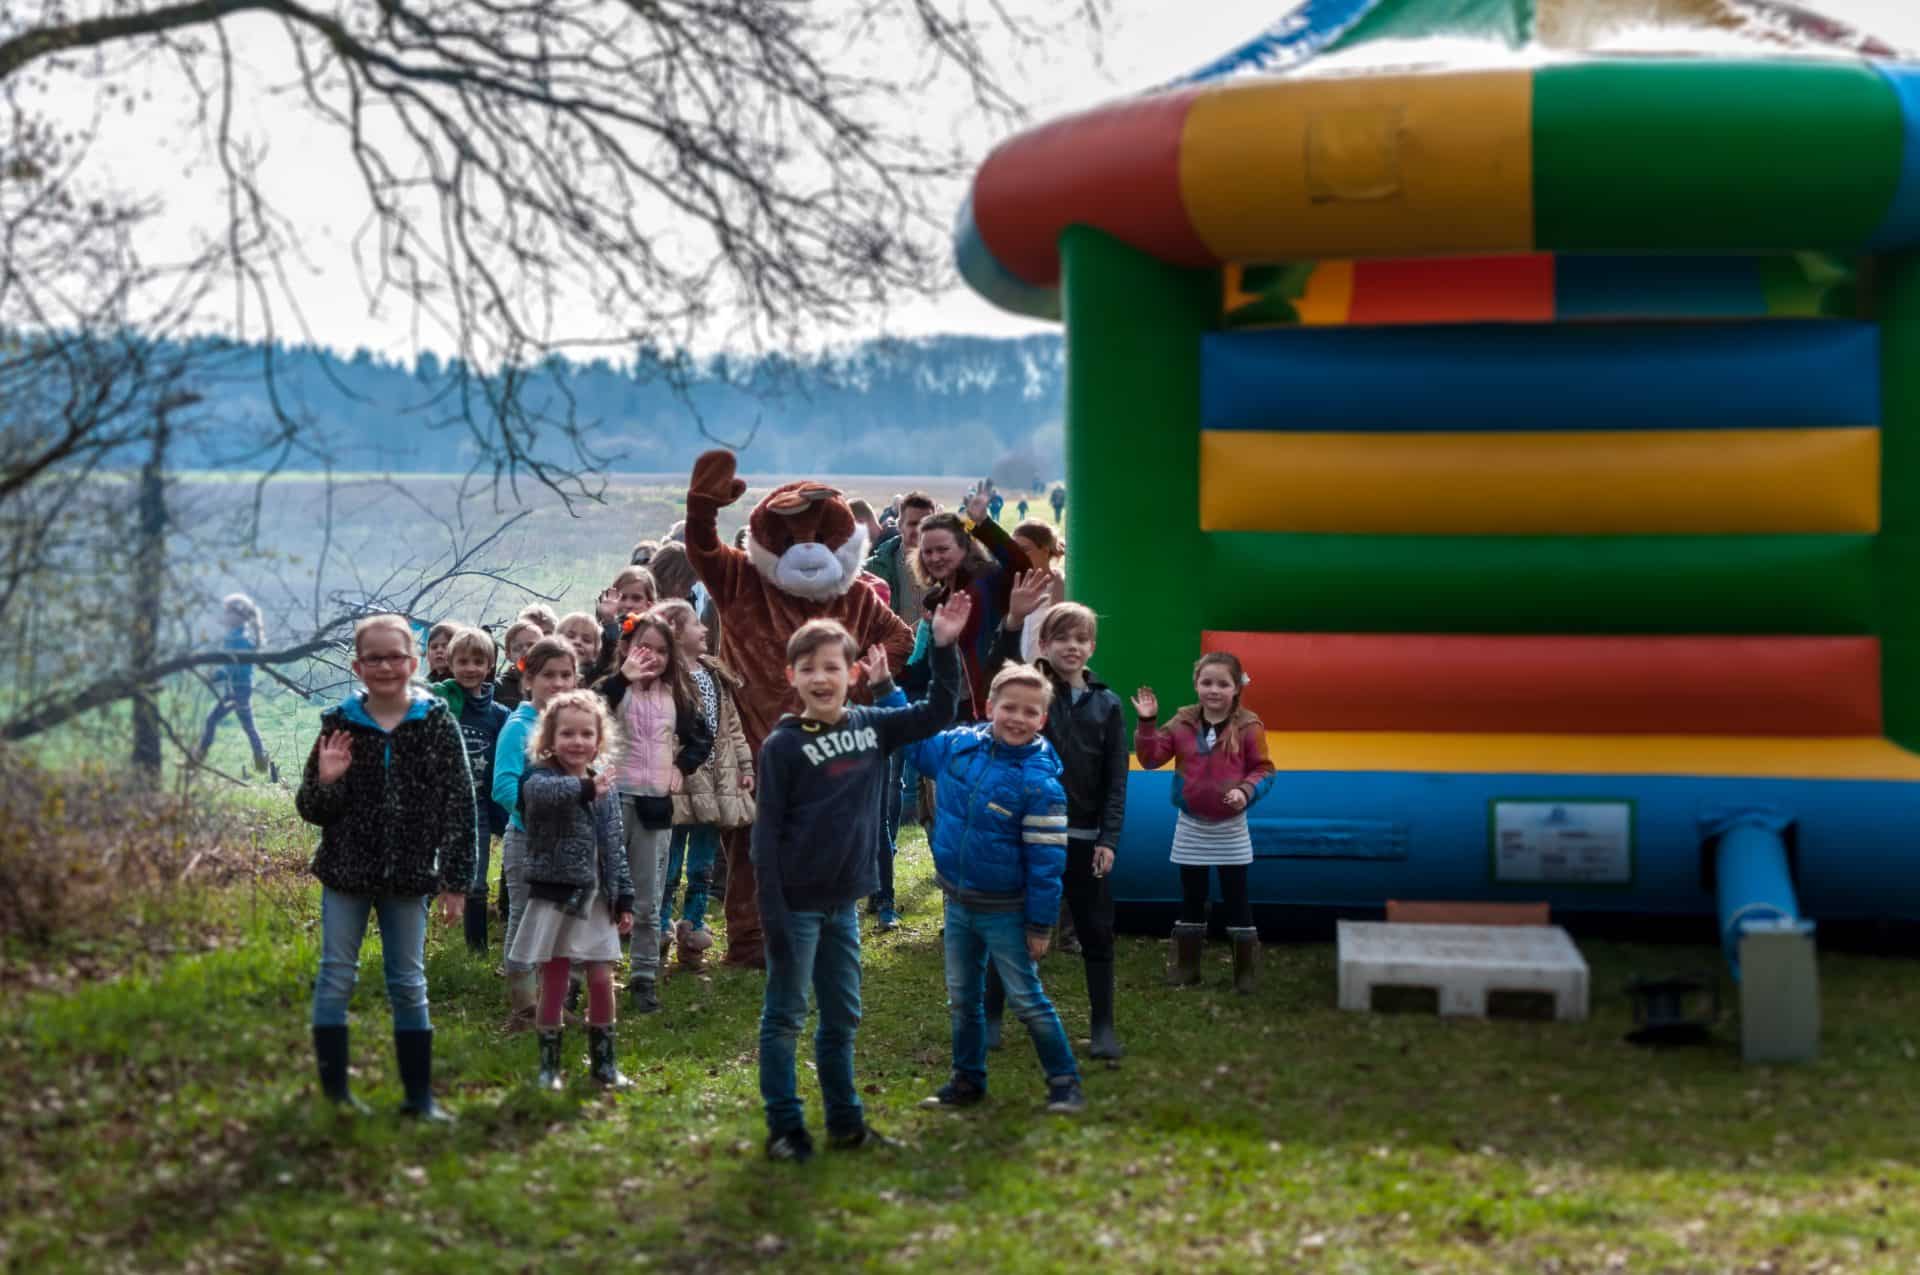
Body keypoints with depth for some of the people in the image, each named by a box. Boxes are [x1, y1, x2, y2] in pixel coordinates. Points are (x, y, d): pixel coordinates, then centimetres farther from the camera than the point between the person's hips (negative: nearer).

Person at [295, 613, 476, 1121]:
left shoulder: (438, 725, -4)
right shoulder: (339, 724, -2)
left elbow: (459, 806, -2)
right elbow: (311, 810, 3)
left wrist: (456, 880, -5)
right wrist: (325, 781, -19)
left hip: (408, 877, -1)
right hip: (346, 873, 1)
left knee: (409, 985, 7)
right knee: (336, 979, 3)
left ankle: (420, 1095, 14)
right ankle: (334, 1091, 11)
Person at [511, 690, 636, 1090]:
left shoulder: (605, 786, 7)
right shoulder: (541, 779, -9)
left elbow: (615, 848, 12)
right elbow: (545, 791, -37)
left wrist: (624, 900, 10)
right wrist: (585, 788, -54)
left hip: (597, 900, 4)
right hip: (555, 898, -4)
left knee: (602, 982, 6)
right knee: (553, 984, 3)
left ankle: (604, 1063, 19)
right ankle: (549, 1065, 14)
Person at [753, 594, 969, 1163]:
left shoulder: (870, 726, 4)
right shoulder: (782, 745, -10)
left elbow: (937, 714, 10)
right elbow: (767, 833, -10)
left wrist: (943, 647, -3)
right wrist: (772, 914, -15)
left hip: (843, 903, 5)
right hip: (796, 903, -5)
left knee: (843, 1016, 14)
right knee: (784, 1016, 3)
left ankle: (845, 1121, 24)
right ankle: (785, 1128, 10)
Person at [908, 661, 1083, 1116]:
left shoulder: (1039, 781, -21)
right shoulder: (957, 745, -6)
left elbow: (1046, 859, -18)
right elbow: (912, 741, 16)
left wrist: (1040, 924, -16)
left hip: (1005, 912, -6)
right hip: (958, 903, 6)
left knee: (1027, 1000, 2)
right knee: (962, 998, 17)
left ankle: (1064, 1083, 15)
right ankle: (967, 1079, 32)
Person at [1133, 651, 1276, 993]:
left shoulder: (1248, 727, -10)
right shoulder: (1182, 723, -3)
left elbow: (1263, 770, -7)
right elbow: (1151, 758, -3)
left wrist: (1246, 790, -26)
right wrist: (1148, 724, -16)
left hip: (1230, 828, -2)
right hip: (1191, 827, 2)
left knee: (1236, 899, 3)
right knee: (1191, 899, 12)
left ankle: (1245, 971, 10)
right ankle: (1185, 965, 21)